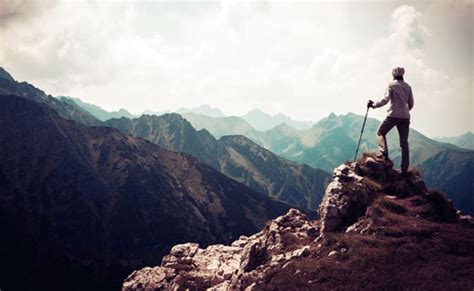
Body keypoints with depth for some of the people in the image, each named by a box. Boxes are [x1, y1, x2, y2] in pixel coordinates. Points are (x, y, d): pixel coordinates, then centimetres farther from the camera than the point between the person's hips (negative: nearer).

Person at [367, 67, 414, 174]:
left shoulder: (391, 84, -1)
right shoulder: (407, 86, 14)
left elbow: (386, 99, -13)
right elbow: (411, 104, 15)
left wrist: (374, 105, -4)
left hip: (393, 115, -5)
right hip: (405, 117, 5)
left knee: (380, 133, 13)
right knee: (404, 143, 5)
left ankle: (384, 154, -9)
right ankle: (405, 168, 1)